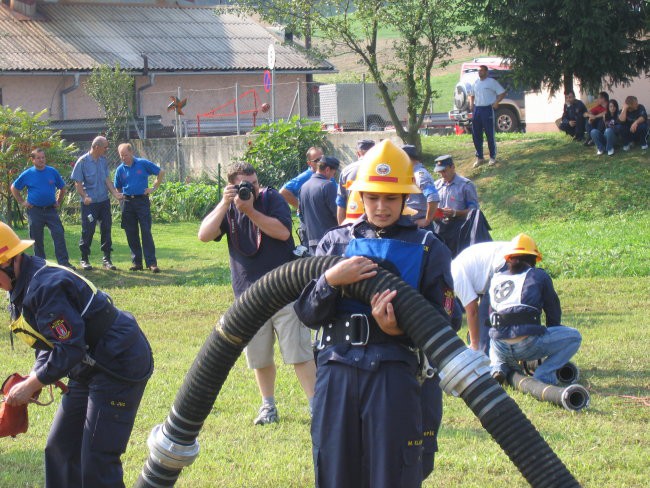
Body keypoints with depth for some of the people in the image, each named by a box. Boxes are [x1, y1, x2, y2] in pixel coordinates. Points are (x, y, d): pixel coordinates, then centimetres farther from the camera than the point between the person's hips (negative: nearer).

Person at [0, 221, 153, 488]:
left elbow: (70, 349, -27)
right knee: (60, 449, 15)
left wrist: (31, 385, -18)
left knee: (96, 463, -11)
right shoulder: (22, 286, 7)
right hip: (90, 367, 11)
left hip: (119, 365, -11)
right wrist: (31, 380, 0)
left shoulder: (45, 288, -26)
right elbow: (50, 342, 15)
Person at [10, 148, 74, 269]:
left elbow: (62, 188, 16)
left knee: (59, 235, -10)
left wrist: (58, 202, 9)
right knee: (37, 239, 5)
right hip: (35, 211, 0)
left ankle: (64, 262, -10)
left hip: (51, 209, 0)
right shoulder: (27, 174, -1)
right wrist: (22, 202, 5)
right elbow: (14, 188, 11)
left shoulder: (52, 172, 2)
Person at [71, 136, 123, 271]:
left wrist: (115, 193, -4)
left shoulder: (103, 161, 7)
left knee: (106, 229, 6)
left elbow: (107, 180, 10)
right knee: (88, 231, 0)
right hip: (89, 203, -5)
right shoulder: (82, 162, -10)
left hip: (104, 200, 5)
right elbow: (77, 183, -9)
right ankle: (84, 259, 13)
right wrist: (85, 197, -23)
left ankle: (106, 258, 15)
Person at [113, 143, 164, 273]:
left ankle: (152, 262, -9)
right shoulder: (120, 169, 7)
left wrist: (154, 188, 2)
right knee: (131, 234, 4)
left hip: (142, 200, -3)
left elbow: (161, 173, 6)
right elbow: (118, 188, 18)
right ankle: (136, 262, 12)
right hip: (127, 202, 4)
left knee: (146, 232, -8)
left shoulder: (143, 164, -2)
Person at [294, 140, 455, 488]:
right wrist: (330, 280, -12)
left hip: (398, 377, -2)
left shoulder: (428, 250, 4)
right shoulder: (335, 242, 11)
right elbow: (308, 315, 7)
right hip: (337, 373, 3)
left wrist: (399, 329, -19)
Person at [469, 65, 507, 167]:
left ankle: (493, 157, 7)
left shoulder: (492, 82, -3)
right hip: (476, 110, 6)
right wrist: (471, 103, 10)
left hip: (487, 109, -6)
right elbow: (471, 94, 28)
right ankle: (479, 158, 14)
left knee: (490, 135, -2)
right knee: (476, 135, 6)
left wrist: (496, 103, -15)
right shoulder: (475, 83, 14)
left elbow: (502, 93, -5)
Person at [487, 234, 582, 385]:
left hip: (500, 349, 5)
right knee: (574, 336, 14)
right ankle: (543, 376, -3)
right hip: (528, 344, -5)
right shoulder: (539, 276, 10)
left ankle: (498, 368, 10)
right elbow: (554, 313, 16)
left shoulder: (495, 278, 19)